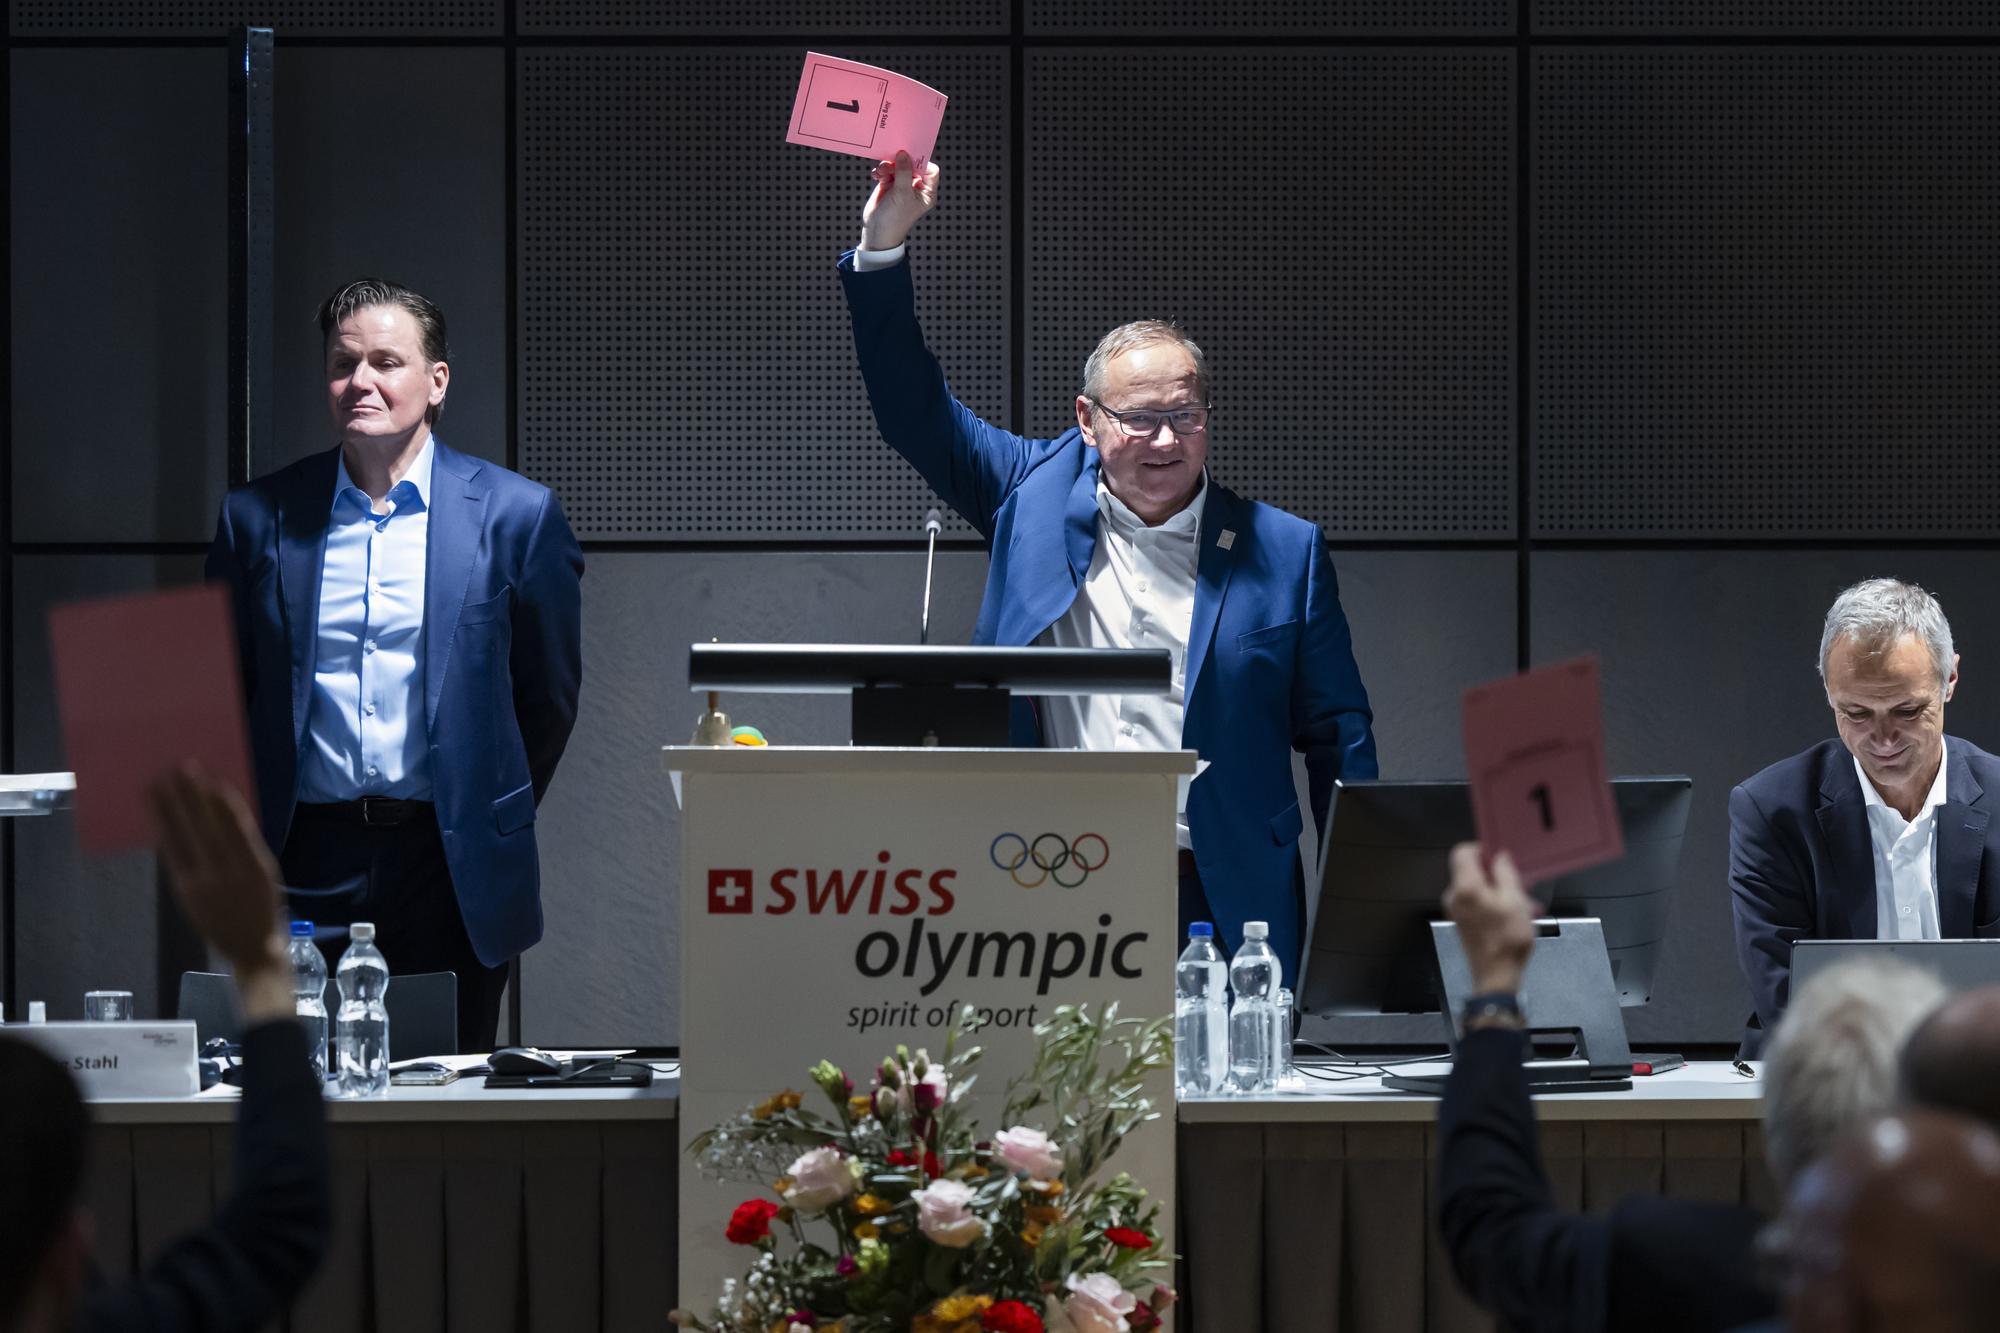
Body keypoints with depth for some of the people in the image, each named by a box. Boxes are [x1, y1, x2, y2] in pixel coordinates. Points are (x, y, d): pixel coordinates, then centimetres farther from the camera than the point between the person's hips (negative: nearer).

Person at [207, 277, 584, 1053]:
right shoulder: (259, 517, 6)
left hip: (454, 873, -1)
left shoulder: (516, 515, 2)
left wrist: (499, 823, 9)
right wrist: (247, 838, 11)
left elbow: (550, 690, 8)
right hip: (308, 866, 1)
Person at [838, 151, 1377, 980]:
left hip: (1219, 907, -1)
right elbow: (914, 411, 10)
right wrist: (884, 246, -2)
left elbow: (1337, 740, 6)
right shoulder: (1040, 494, 9)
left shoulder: (1283, 552, 6)